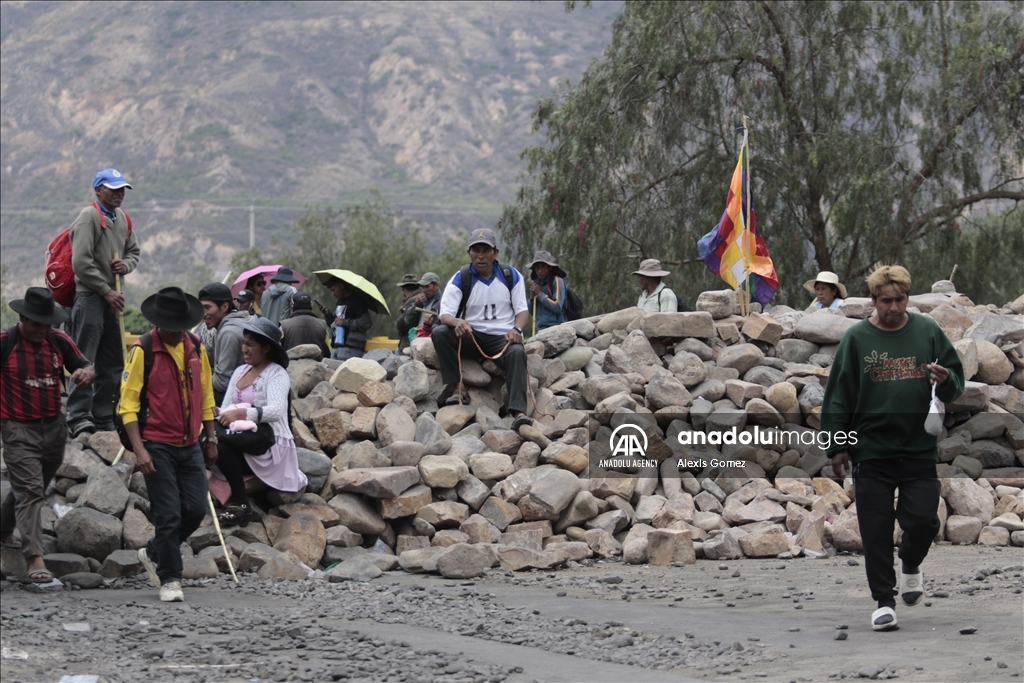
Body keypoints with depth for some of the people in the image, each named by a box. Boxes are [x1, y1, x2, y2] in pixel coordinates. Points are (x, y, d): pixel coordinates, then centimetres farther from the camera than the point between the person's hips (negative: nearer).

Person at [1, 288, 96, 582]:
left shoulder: (59, 341, 2)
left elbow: (86, 366, 5)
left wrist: (87, 372, -19)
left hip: (54, 427, 5)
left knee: (29, 488, 19)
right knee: (30, 491, -13)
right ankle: (35, 558, -17)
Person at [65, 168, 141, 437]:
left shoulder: (122, 219, 14)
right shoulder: (89, 217, -10)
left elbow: (133, 251, 25)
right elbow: (81, 262, -16)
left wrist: (126, 265, 1)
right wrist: (106, 291, -14)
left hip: (110, 297, 9)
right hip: (89, 295, -9)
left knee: (112, 361, 11)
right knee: (84, 358, -11)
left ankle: (104, 416, 17)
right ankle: (78, 416, -12)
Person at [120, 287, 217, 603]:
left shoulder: (196, 347, 7)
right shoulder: (143, 351, -9)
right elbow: (128, 404, -10)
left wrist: (211, 438, 16)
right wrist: (139, 449, -17)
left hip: (190, 446, 5)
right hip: (158, 447, -5)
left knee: (196, 509, 2)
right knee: (168, 514, -6)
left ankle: (154, 553, 26)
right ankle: (169, 579, 7)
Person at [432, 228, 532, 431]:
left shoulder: (511, 276, 4)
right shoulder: (460, 278, 0)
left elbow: (522, 310, 4)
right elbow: (444, 314, -9)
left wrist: (516, 329, -20)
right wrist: (457, 322, -34)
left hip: (502, 338, -1)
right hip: (471, 337, 1)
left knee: (517, 352, -35)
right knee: (439, 332, -27)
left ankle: (519, 412, -48)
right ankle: (457, 387, -23)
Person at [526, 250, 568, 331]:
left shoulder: (557, 281, -7)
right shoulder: (536, 283, 12)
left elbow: (557, 307, -15)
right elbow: (532, 312, 17)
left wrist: (540, 294, -11)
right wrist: (532, 297, -2)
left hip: (556, 328, -7)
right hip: (542, 329, 7)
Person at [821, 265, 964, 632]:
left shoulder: (928, 331, 4)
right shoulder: (856, 338, 0)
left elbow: (957, 382, 11)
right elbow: (838, 395, 3)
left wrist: (946, 380, -13)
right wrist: (837, 445, 0)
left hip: (920, 449, 1)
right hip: (871, 452, -1)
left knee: (923, 520, -4)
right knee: (876, 531, 0)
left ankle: (911, 565, 28)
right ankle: (884, 601, 11)